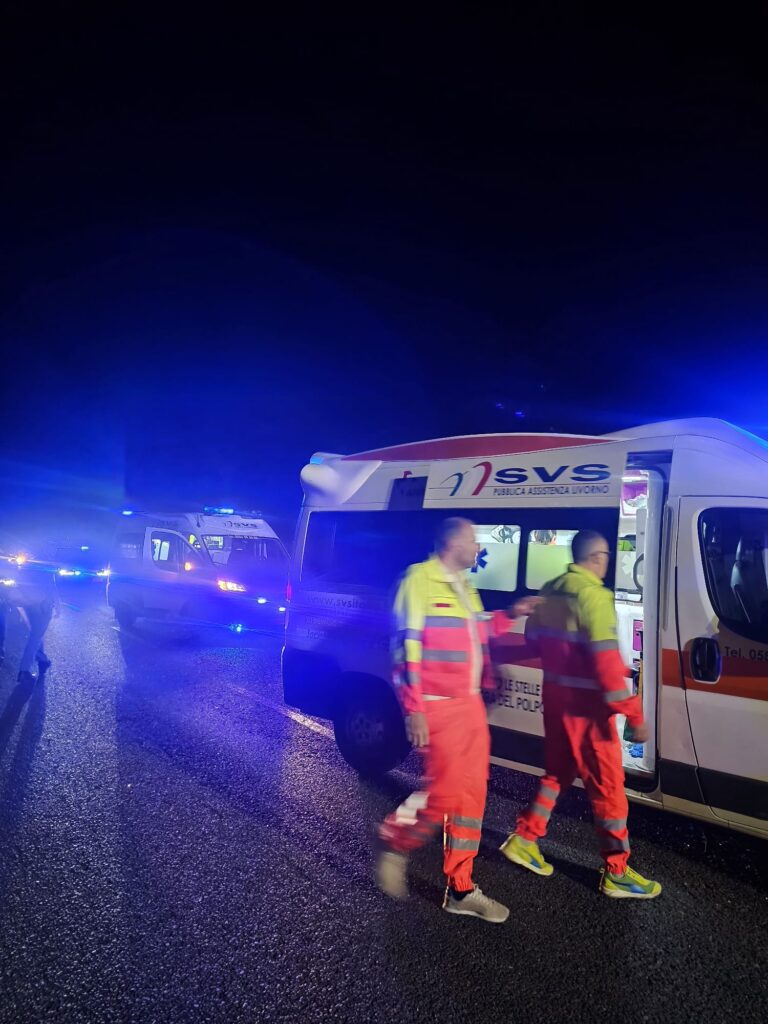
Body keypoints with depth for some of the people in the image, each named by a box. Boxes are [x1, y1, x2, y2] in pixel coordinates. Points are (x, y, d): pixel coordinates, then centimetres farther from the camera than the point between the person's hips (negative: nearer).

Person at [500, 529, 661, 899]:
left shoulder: (549, 591, 5)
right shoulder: (593, 597, -20)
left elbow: (534, 637, 15)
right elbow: (607, 663, -24)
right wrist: (634, 715, -19)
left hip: (554, 697, 8)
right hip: (585, 705, -8)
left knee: (557, 772, 23)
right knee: (608, 785, 7)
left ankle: (523, 840, 29)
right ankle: (617, 873, 20)